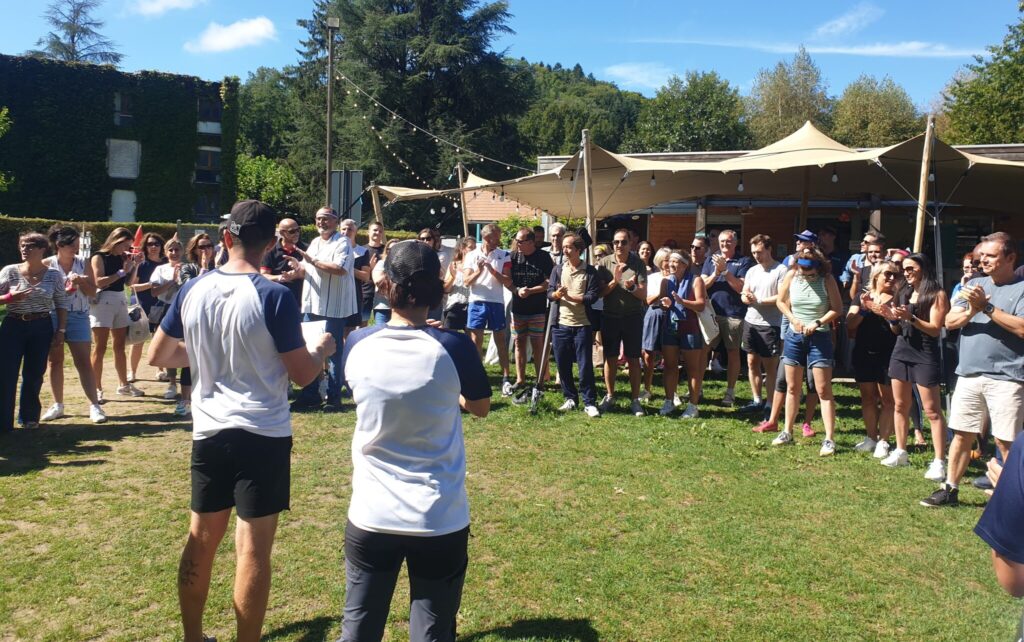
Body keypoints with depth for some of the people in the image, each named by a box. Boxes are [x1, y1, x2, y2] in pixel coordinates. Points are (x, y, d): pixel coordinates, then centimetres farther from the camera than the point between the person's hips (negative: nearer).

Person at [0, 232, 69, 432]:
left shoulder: (53, 275, 0)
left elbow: (61, 304, 6)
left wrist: (61, 330, 1)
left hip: (42, 328, 1)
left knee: (34, 374, 8)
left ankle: (29, 418, 24)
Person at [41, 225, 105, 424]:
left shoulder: (83, 264, 2)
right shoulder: (46, 265, -2)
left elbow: (92, 292, 2)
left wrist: (81, 282, -16)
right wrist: (63, 289, -14)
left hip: (78, 317, 0)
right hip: (52, 317, 1)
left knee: (83, 362, -4)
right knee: (55, 362, 10)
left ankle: (94, 406, -6)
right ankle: (58, 405, 21)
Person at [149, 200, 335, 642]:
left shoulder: (193, 290, 0)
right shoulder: (274, 297, -14)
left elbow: (158, 356, 11)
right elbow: (302, 375, -10)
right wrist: (323, 349, 10)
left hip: (208, 431, 5)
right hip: (263, 434, -5)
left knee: (201, 539, 17)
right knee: (253, 547, 3)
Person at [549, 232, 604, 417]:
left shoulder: (591, 271, -1)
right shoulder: (558, 269, 9)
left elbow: (593, 297, -10)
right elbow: (549, 294, 3)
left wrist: (571, 297, -17)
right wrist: (557, 294, -19)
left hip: (582, 325, -3)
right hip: (560, 324, 3)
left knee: (585, 365, -2)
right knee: (563, 365, 8)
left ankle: (590, 403, 7)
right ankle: (570, 398, 23)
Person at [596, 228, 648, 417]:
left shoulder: (638, 264, -3)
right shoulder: (604, 263, -2)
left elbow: (643, 295, -6)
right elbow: (600, 292, -5)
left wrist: (631, 287, -26)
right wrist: (614, 281, -21)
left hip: (633, 317, -1)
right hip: (610, 316, 1)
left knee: (633, 359, 4)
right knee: (610, 358, 10)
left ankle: (635, 400, 13)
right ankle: (609, 396, 24)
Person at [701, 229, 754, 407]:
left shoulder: (744, 261, 1)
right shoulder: (711, 260, 11)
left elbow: (740, 287, -10)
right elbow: (703, 284, 3)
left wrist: (725, 271, -17)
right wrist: (716, 273, -13)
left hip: (734, 314, -3)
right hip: (711, 312, 3)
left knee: (733, 352, 4)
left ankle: (730, 391, 13)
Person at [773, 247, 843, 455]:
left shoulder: (827, 280, -11)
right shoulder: (791, 276, -4)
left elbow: (837, 307, -6)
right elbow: (781, 301, 7)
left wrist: (818, 323, -18)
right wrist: (793, 319, -7)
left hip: (819, 337, -3)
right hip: (794, 335, 3)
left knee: (823, 390, -5)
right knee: (792, 387, 12)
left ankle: (829, 439, -2)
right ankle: (787, 432, 24)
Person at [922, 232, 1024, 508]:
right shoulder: (974, 285, 13)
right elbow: (949, 321, 7)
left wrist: (987, 307, -16)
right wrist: (970, 311, -12)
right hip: (969, 374, 5)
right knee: (961, 434, 11)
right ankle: (950, 490, 21)